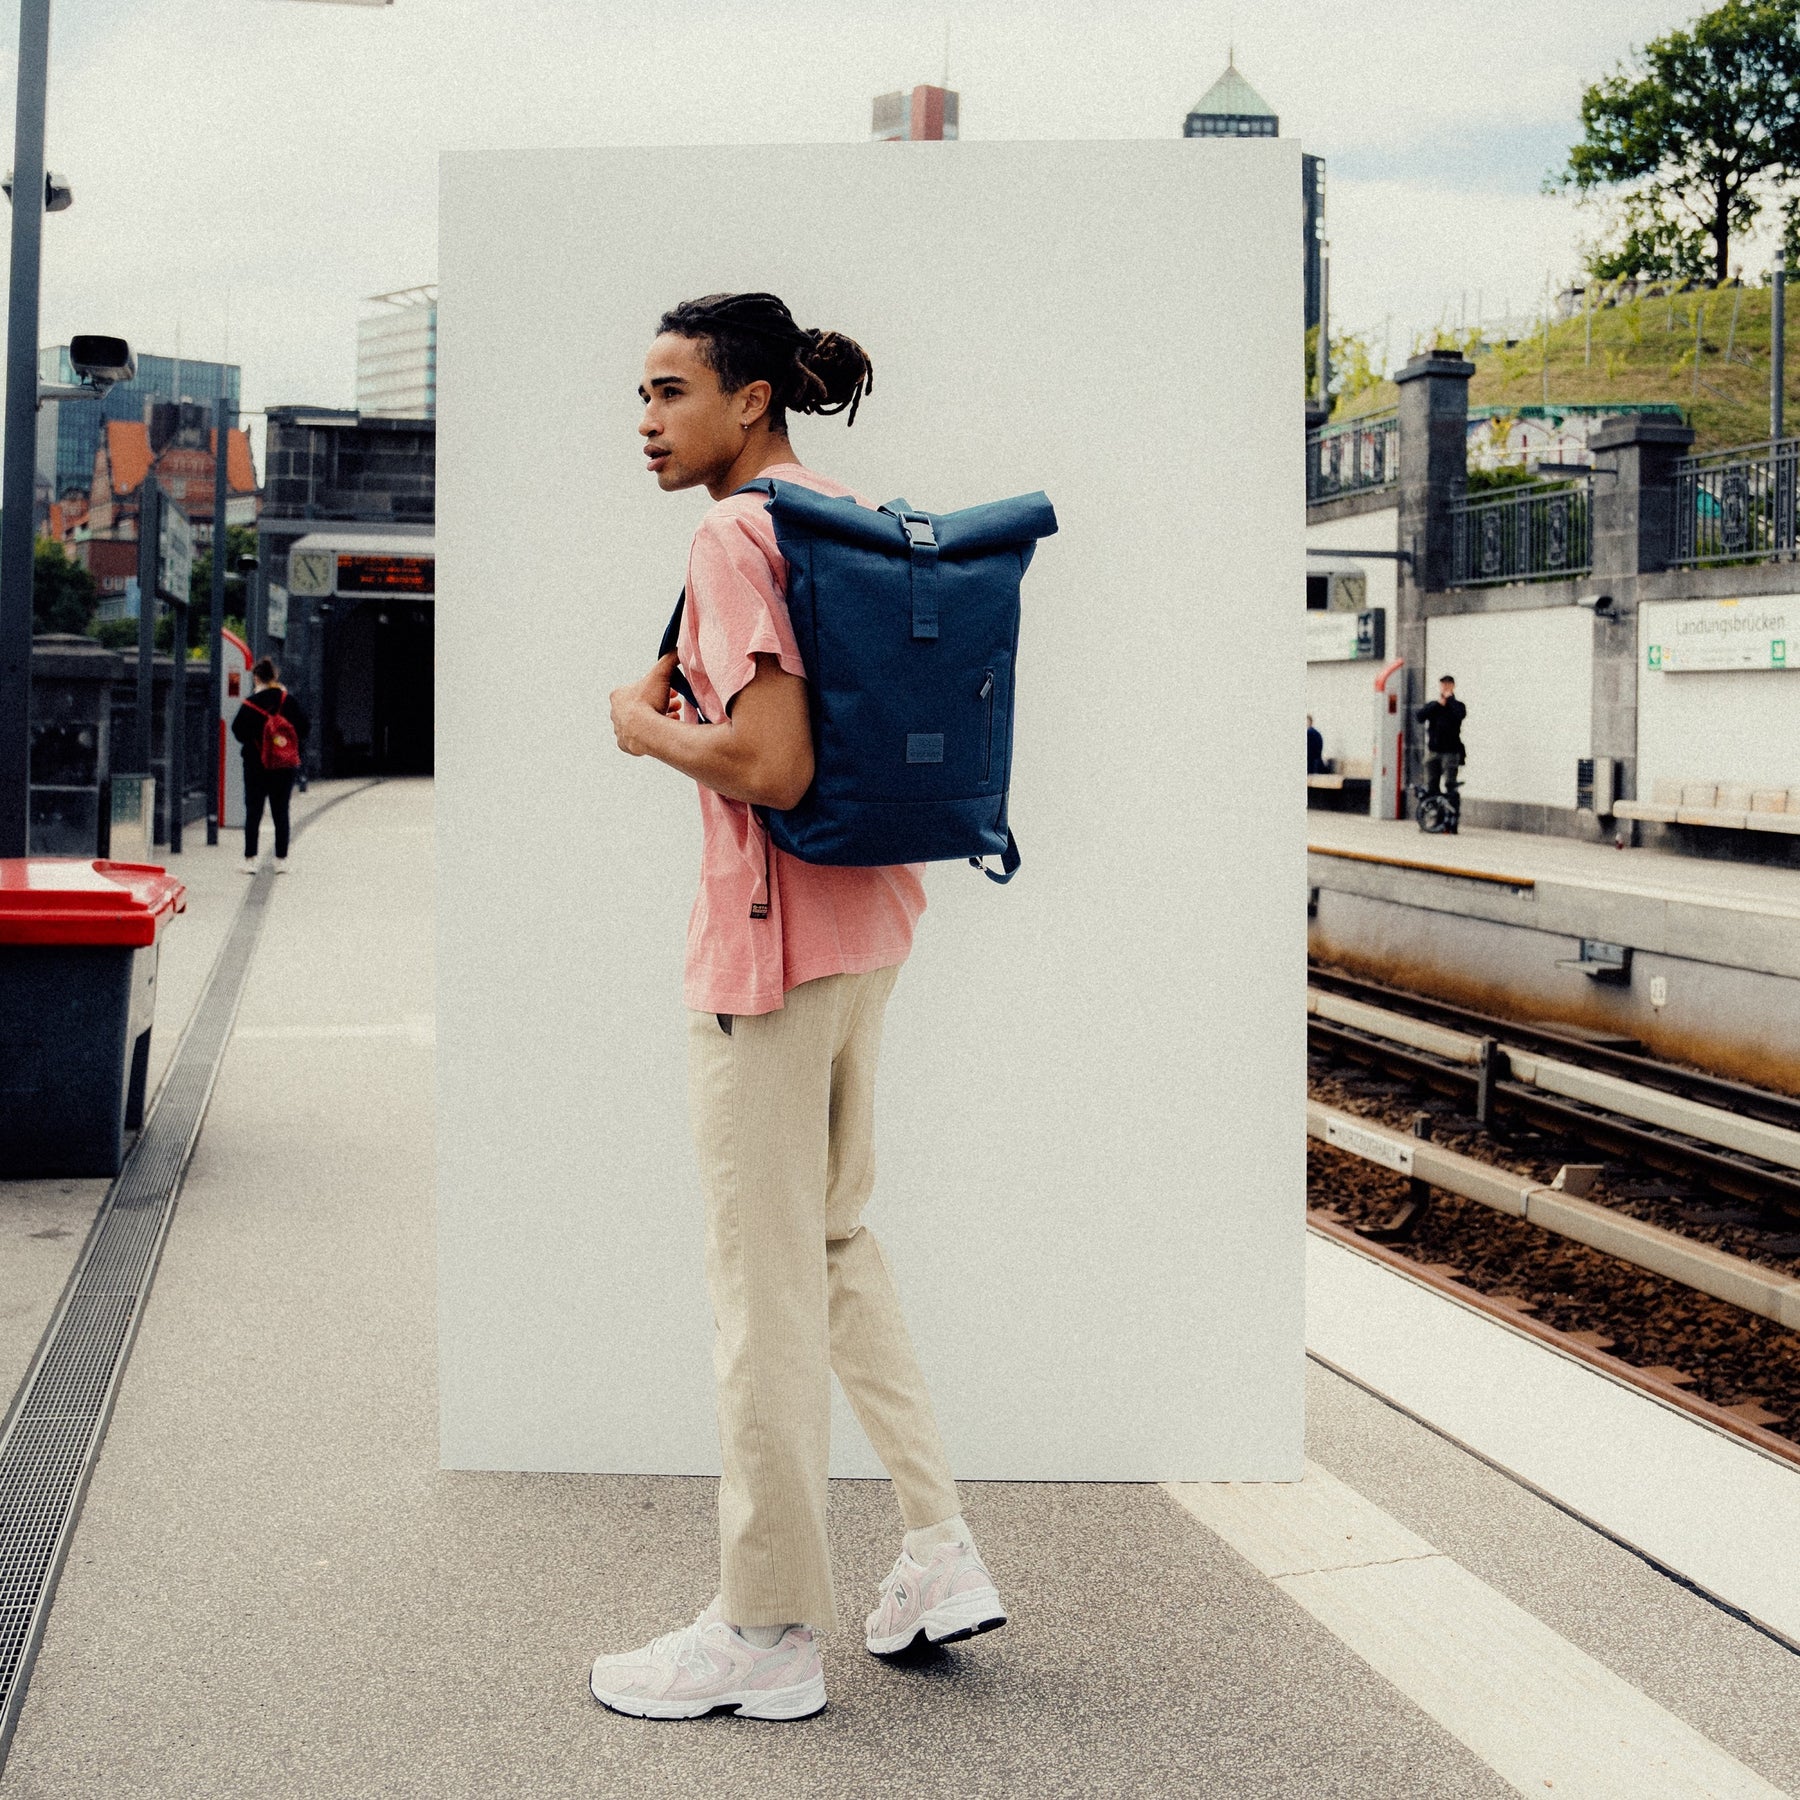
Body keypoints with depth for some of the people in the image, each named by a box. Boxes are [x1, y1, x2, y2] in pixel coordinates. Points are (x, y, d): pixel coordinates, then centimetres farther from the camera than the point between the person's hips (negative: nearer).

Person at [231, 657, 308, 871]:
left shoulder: (250, 705, -10)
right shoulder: (290, 701, -3)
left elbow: (238, 732, -7)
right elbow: (303, 732, 0)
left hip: (256, 765, -2)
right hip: (285, 765, 2)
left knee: (253, 812, 6)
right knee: (281, 812, 10)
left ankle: (250, 859, 6)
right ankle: (281, 860, 11)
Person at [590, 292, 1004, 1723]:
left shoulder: (736, 538, -17)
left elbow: (773, 763, -27)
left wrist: (647, 729, -10)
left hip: (772, 932, -9)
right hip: (870, 915, 10)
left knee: (764, 1279, 1)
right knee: (835, 1235, 21)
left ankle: (768, 1635, 13)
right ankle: (940, 1551, 24)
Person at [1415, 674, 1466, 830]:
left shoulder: (1457, 706, 7)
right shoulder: (1431, 705, 15)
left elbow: (1461, 714, -16)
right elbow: (1419, 716, -3)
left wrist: (1450, 699, -5)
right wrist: (1437, 704, -8)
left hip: (1450, 752, -4)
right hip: (1432, 751, 4)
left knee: (1450, 785, -9)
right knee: (1430, 786, 4)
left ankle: (1452, 821, -11)